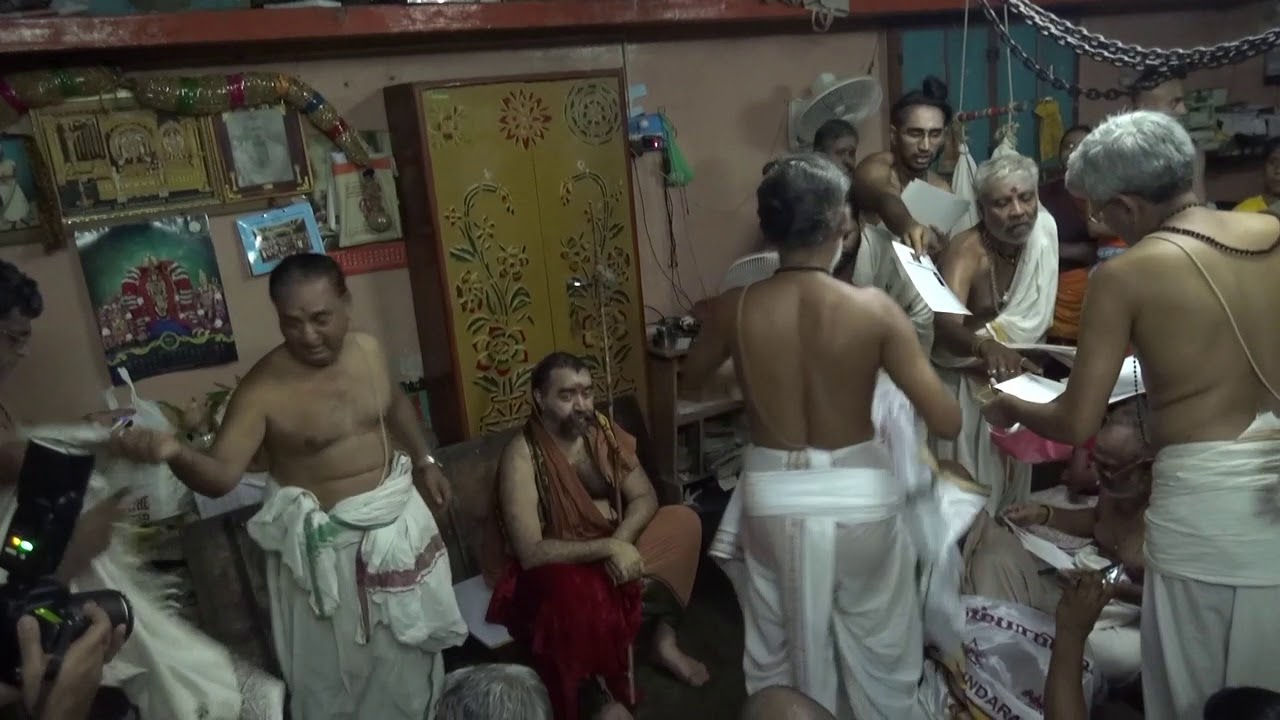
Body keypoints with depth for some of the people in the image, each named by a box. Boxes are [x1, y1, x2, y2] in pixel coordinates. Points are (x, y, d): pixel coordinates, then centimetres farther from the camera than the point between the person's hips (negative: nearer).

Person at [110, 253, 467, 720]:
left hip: (397, 519, 5)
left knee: (408, 650, 24)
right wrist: (175, 453, -48)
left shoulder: (368, 350, -5)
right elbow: (222, 475, -29)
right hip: (327, 542, -5)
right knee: (335, 669, 11)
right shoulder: (263, 388, -22)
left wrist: (424, 462, 17)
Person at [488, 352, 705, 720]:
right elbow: (530, 553, -26)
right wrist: (607, 548, -35)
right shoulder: (522, 456, -23)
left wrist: (620, 542, -24)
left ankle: (663, 639, -2)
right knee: (577, 595, -39)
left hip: (613, 544, 6)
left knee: (684, 521, -10)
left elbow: (644, 496, -5)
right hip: (557, 565, -6)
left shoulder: (603, 431, -7)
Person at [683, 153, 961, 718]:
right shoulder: (873, 309, -18)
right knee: (879, 649, 23)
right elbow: (946, 422, -15)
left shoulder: (736, 308, -12)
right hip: (859, 496, -1)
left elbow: (693, 377, 9)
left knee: (778, 652, 23)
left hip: (773, 494, 2)